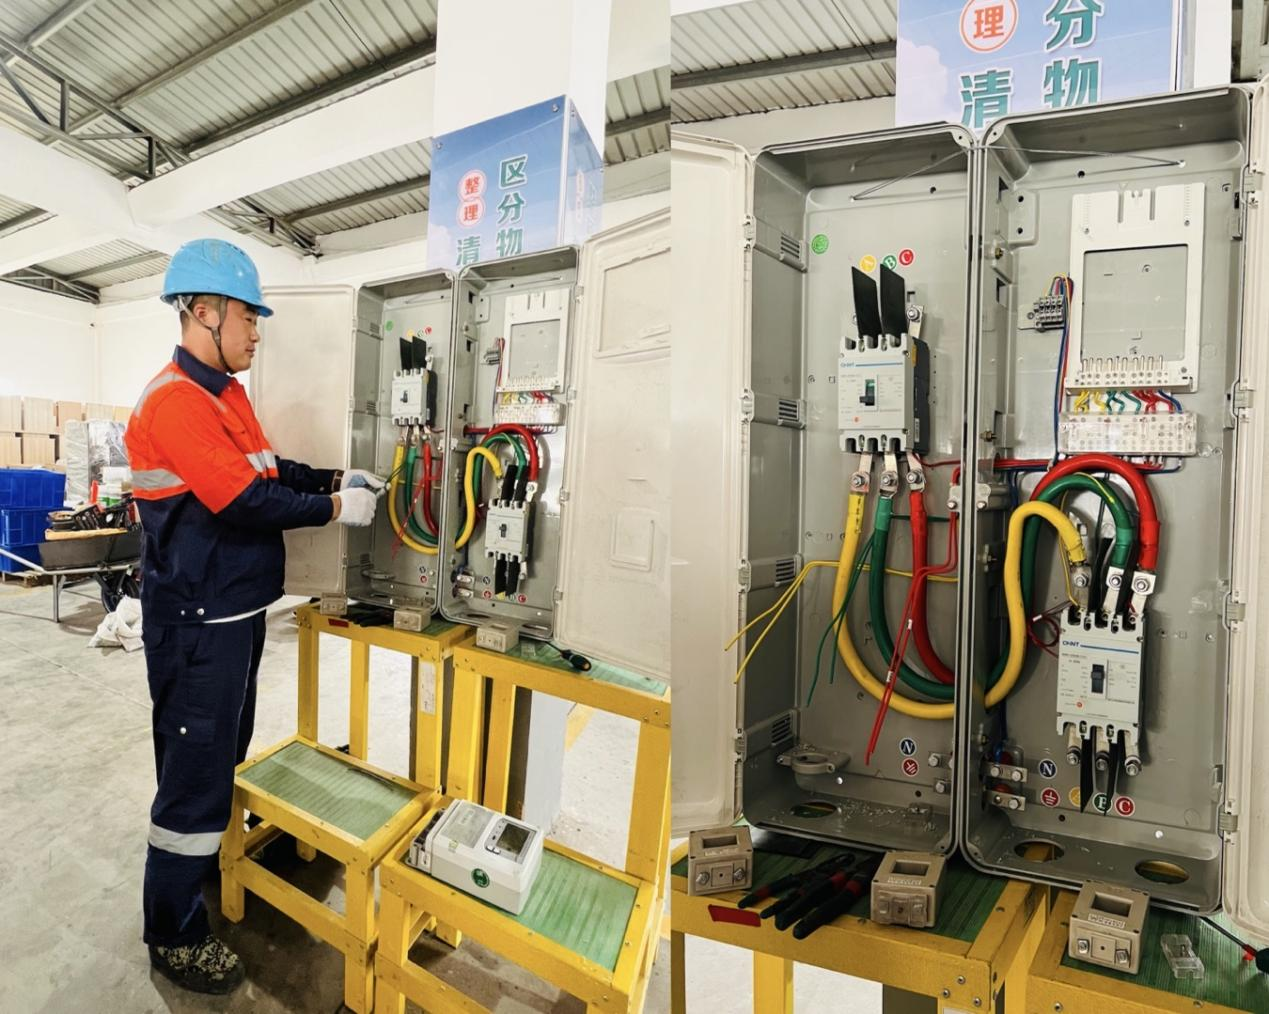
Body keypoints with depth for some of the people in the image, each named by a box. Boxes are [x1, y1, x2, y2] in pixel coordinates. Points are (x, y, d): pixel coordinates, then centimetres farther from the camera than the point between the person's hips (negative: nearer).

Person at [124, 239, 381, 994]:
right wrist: (335, 509, -17)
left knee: (223, 754, 23)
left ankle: (207, 861, 43)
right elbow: (243, 501, -26)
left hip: (235, 611, 10)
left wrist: (336, 478, 1)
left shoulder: (227, 393, 11)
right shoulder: (175, 400, -20)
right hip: (197, 623, -10)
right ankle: (175, 937, 17)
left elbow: (270, 470, 14)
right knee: (195, 769, 1)